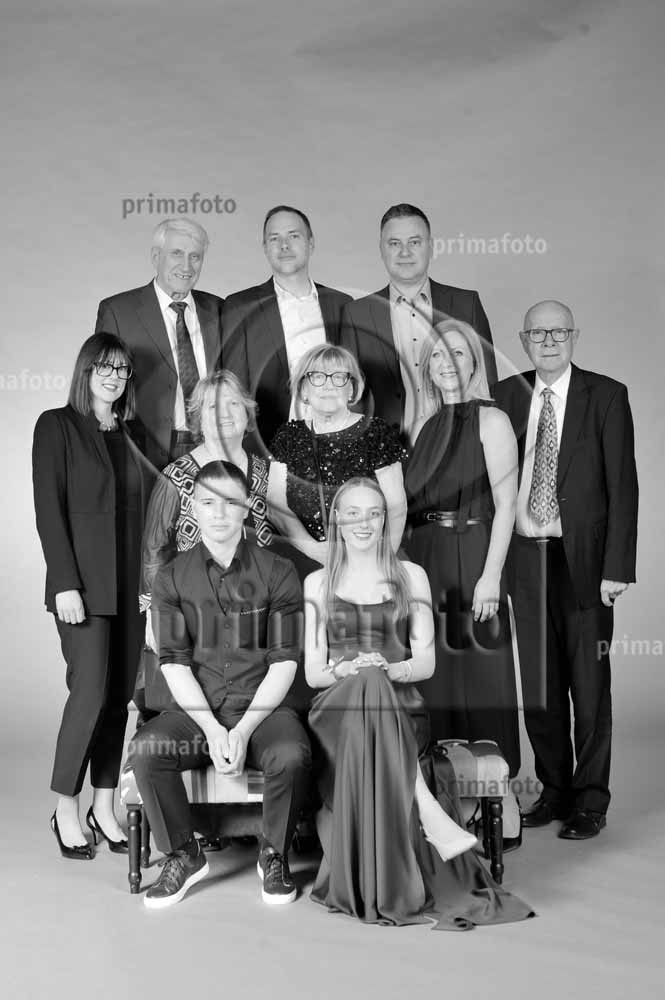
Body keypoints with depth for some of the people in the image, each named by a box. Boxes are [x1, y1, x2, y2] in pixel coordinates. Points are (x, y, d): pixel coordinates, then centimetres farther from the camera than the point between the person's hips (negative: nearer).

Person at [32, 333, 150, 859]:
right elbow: (49, 507, -6)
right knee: (91, 691, -9)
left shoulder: (131, 434, 14)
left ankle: (104, 806, 16)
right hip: (85, 581, -5)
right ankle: (67, 809, 8)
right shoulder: (57, 425, 0)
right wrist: (65, 583, -14)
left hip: (132, 583, 5)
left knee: (120, 694, 5)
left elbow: (140, 512, 13)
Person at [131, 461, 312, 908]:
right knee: (146, 749, -27)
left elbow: (285, 662, -4)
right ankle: (184, 854, -2)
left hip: (263, 708, -1)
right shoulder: (172, 578, 5)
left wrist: (244, 729, -15)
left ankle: (275, 855, -2)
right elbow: (174, 663, -1)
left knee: (291, 754, -31)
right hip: (197, 711, 2)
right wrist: (212, 729, -15)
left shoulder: (277, 573, 1)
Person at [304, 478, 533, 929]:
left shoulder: (411, 576, 14)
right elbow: (312, 672, 9)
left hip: (400, 707, 0)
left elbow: (425, 662, 7)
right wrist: (346, 670, -14)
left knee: (375, 684, -37)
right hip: (336, 710, 0)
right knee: (365, 687, -36)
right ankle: (436, 822, -41)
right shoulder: (318, 583, 15)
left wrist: (387, 669, -15)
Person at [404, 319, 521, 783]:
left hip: (472, 561, -6)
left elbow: (505, 505, -10)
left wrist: (490, 576, -17)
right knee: (434, 675, 10)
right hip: (425, 562, 6)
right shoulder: (429, 426, 15)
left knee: (477, 675, -1)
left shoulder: (490, 420, -3)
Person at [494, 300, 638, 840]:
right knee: (538, 684, 11)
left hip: (583, 558, -3)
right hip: (525, 556, 3)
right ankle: (554, 789, 27)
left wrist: (617, 568, -12)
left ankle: (590, 802, 20)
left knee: (588, 684, 5)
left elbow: (622, 484, -5)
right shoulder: (506, 396, 8)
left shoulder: (607, 396, -1)